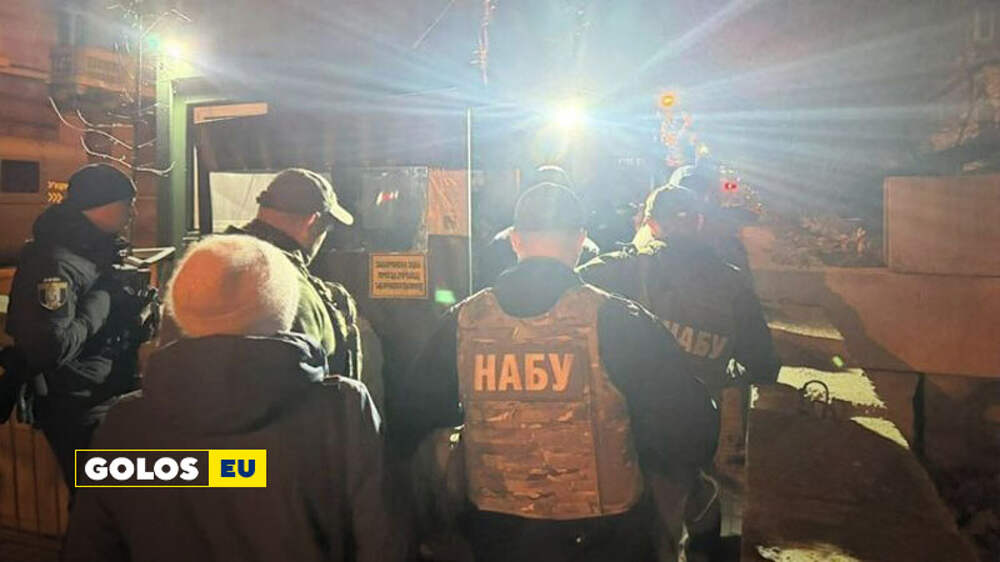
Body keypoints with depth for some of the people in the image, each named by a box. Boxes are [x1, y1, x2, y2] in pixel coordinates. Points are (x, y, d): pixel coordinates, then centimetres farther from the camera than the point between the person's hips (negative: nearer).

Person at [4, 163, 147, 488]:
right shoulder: (55, 261, -22)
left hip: (106, 400, 9)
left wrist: (133, 306, 1)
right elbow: (51, 347, -31)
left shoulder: (94, 251, 8)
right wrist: (101, 300, -21)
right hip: (78, 412, -9)